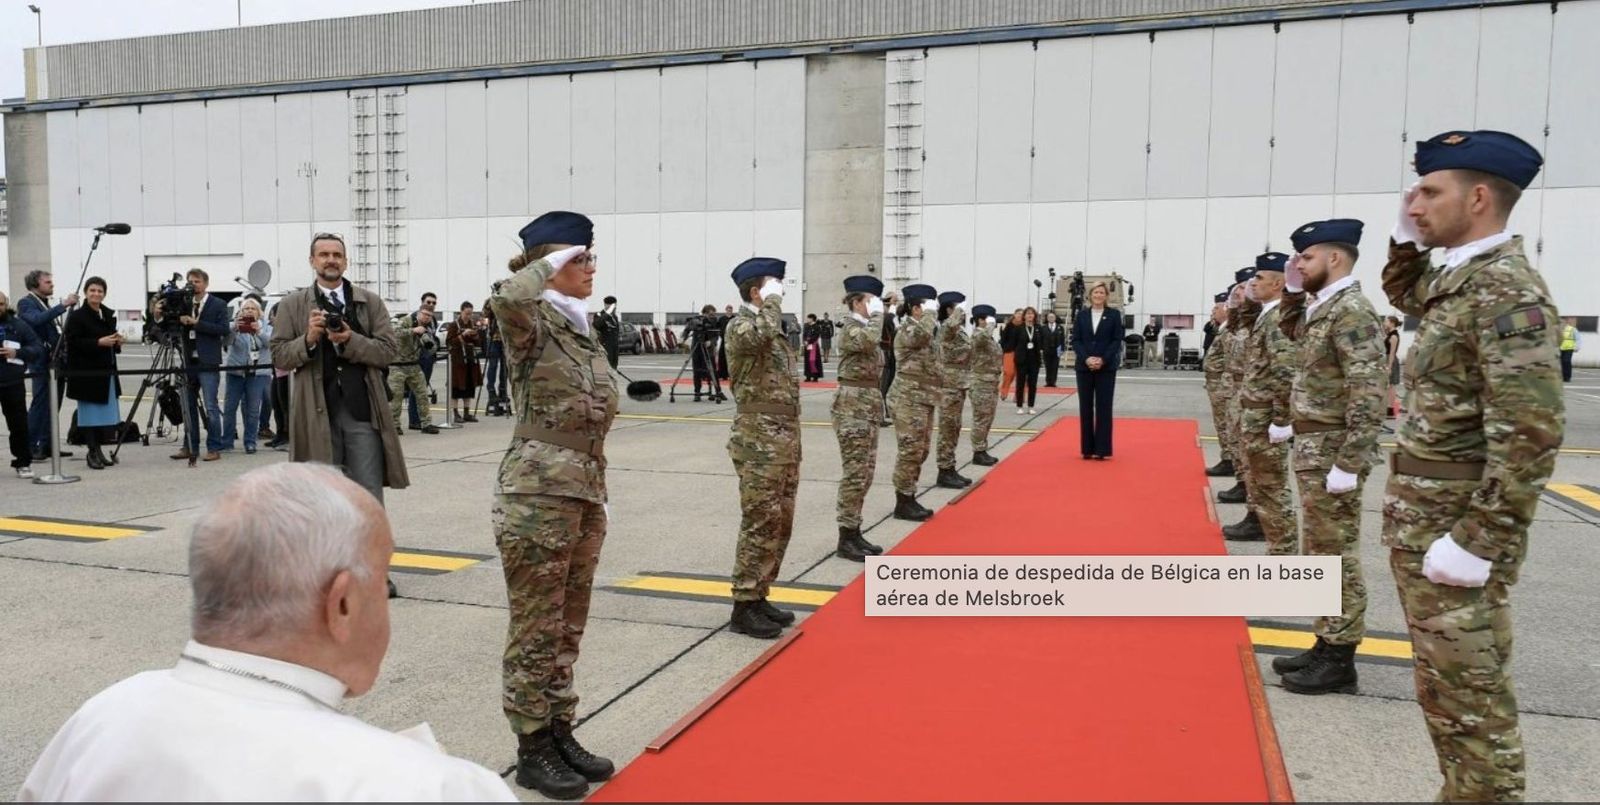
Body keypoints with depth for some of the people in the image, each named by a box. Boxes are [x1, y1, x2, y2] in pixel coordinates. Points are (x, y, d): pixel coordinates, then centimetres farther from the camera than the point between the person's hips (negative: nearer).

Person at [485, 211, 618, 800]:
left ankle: (560, 733, 28)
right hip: (537, 494, -8)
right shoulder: (533, 323, -9)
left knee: (568, 627, 16)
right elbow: (504, 299, -36)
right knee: (537, 628, 2)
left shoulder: (584, 329, 15)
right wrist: (550, 263, -17)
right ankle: (532, 750, 15)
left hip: (585, 494, 8)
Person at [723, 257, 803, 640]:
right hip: (760, 438, -9)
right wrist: (772, 300, -17)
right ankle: (744, 607, 1)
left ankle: (759, 597, 21)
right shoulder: (740, 325, -9)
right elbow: (762, 335, -35)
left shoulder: (774, 328, 18)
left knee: (780, 522, 12)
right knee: (761, 522, -7)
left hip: (784, 435, 9)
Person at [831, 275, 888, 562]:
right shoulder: (850, 328, -12)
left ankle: (854, 533, 19)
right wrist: (876, 314, -20)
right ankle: (846, 541, -2)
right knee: (856, 473, -8)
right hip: (853, 405, -10)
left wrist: (877, 406, 22)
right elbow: (868, 340, -37)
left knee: (865, 473, 12)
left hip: (868, 404, 10)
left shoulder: (864, 327, 16)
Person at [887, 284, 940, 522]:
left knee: (920, 452, 12)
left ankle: (909, 499, 19)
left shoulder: (921, 331, 18)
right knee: (910, 451, -7)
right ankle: (903, 503, -1)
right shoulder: (907, 330, -12)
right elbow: (923, 334, -36)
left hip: (923, 399, 10)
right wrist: (930, 312, -20)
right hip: (909, 400, -10)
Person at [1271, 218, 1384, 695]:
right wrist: (1292, 293, 16)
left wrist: (1348, 464, -25)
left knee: (1336, 556, -1)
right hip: (1311, 449, 10)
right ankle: (1326, 646, 25)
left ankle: (1340, 661, 8)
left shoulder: (1352, 310, -17)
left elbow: (1369, 395, -23)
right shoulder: (1323, 308, 12)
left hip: (1332, 453, -10)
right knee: (1319, 555, 15)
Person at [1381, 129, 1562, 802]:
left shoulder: (1507, 292, -19)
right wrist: (1405, 242, 15)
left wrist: (1475, 543, -23)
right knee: (1444, 690, 19)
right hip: (1421, 526, 9)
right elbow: (1404, 297, 35)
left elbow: (1531, 435, -24)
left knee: (1468, 696, 1)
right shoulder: (1456, 278, 9)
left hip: (1455, 535, -9)